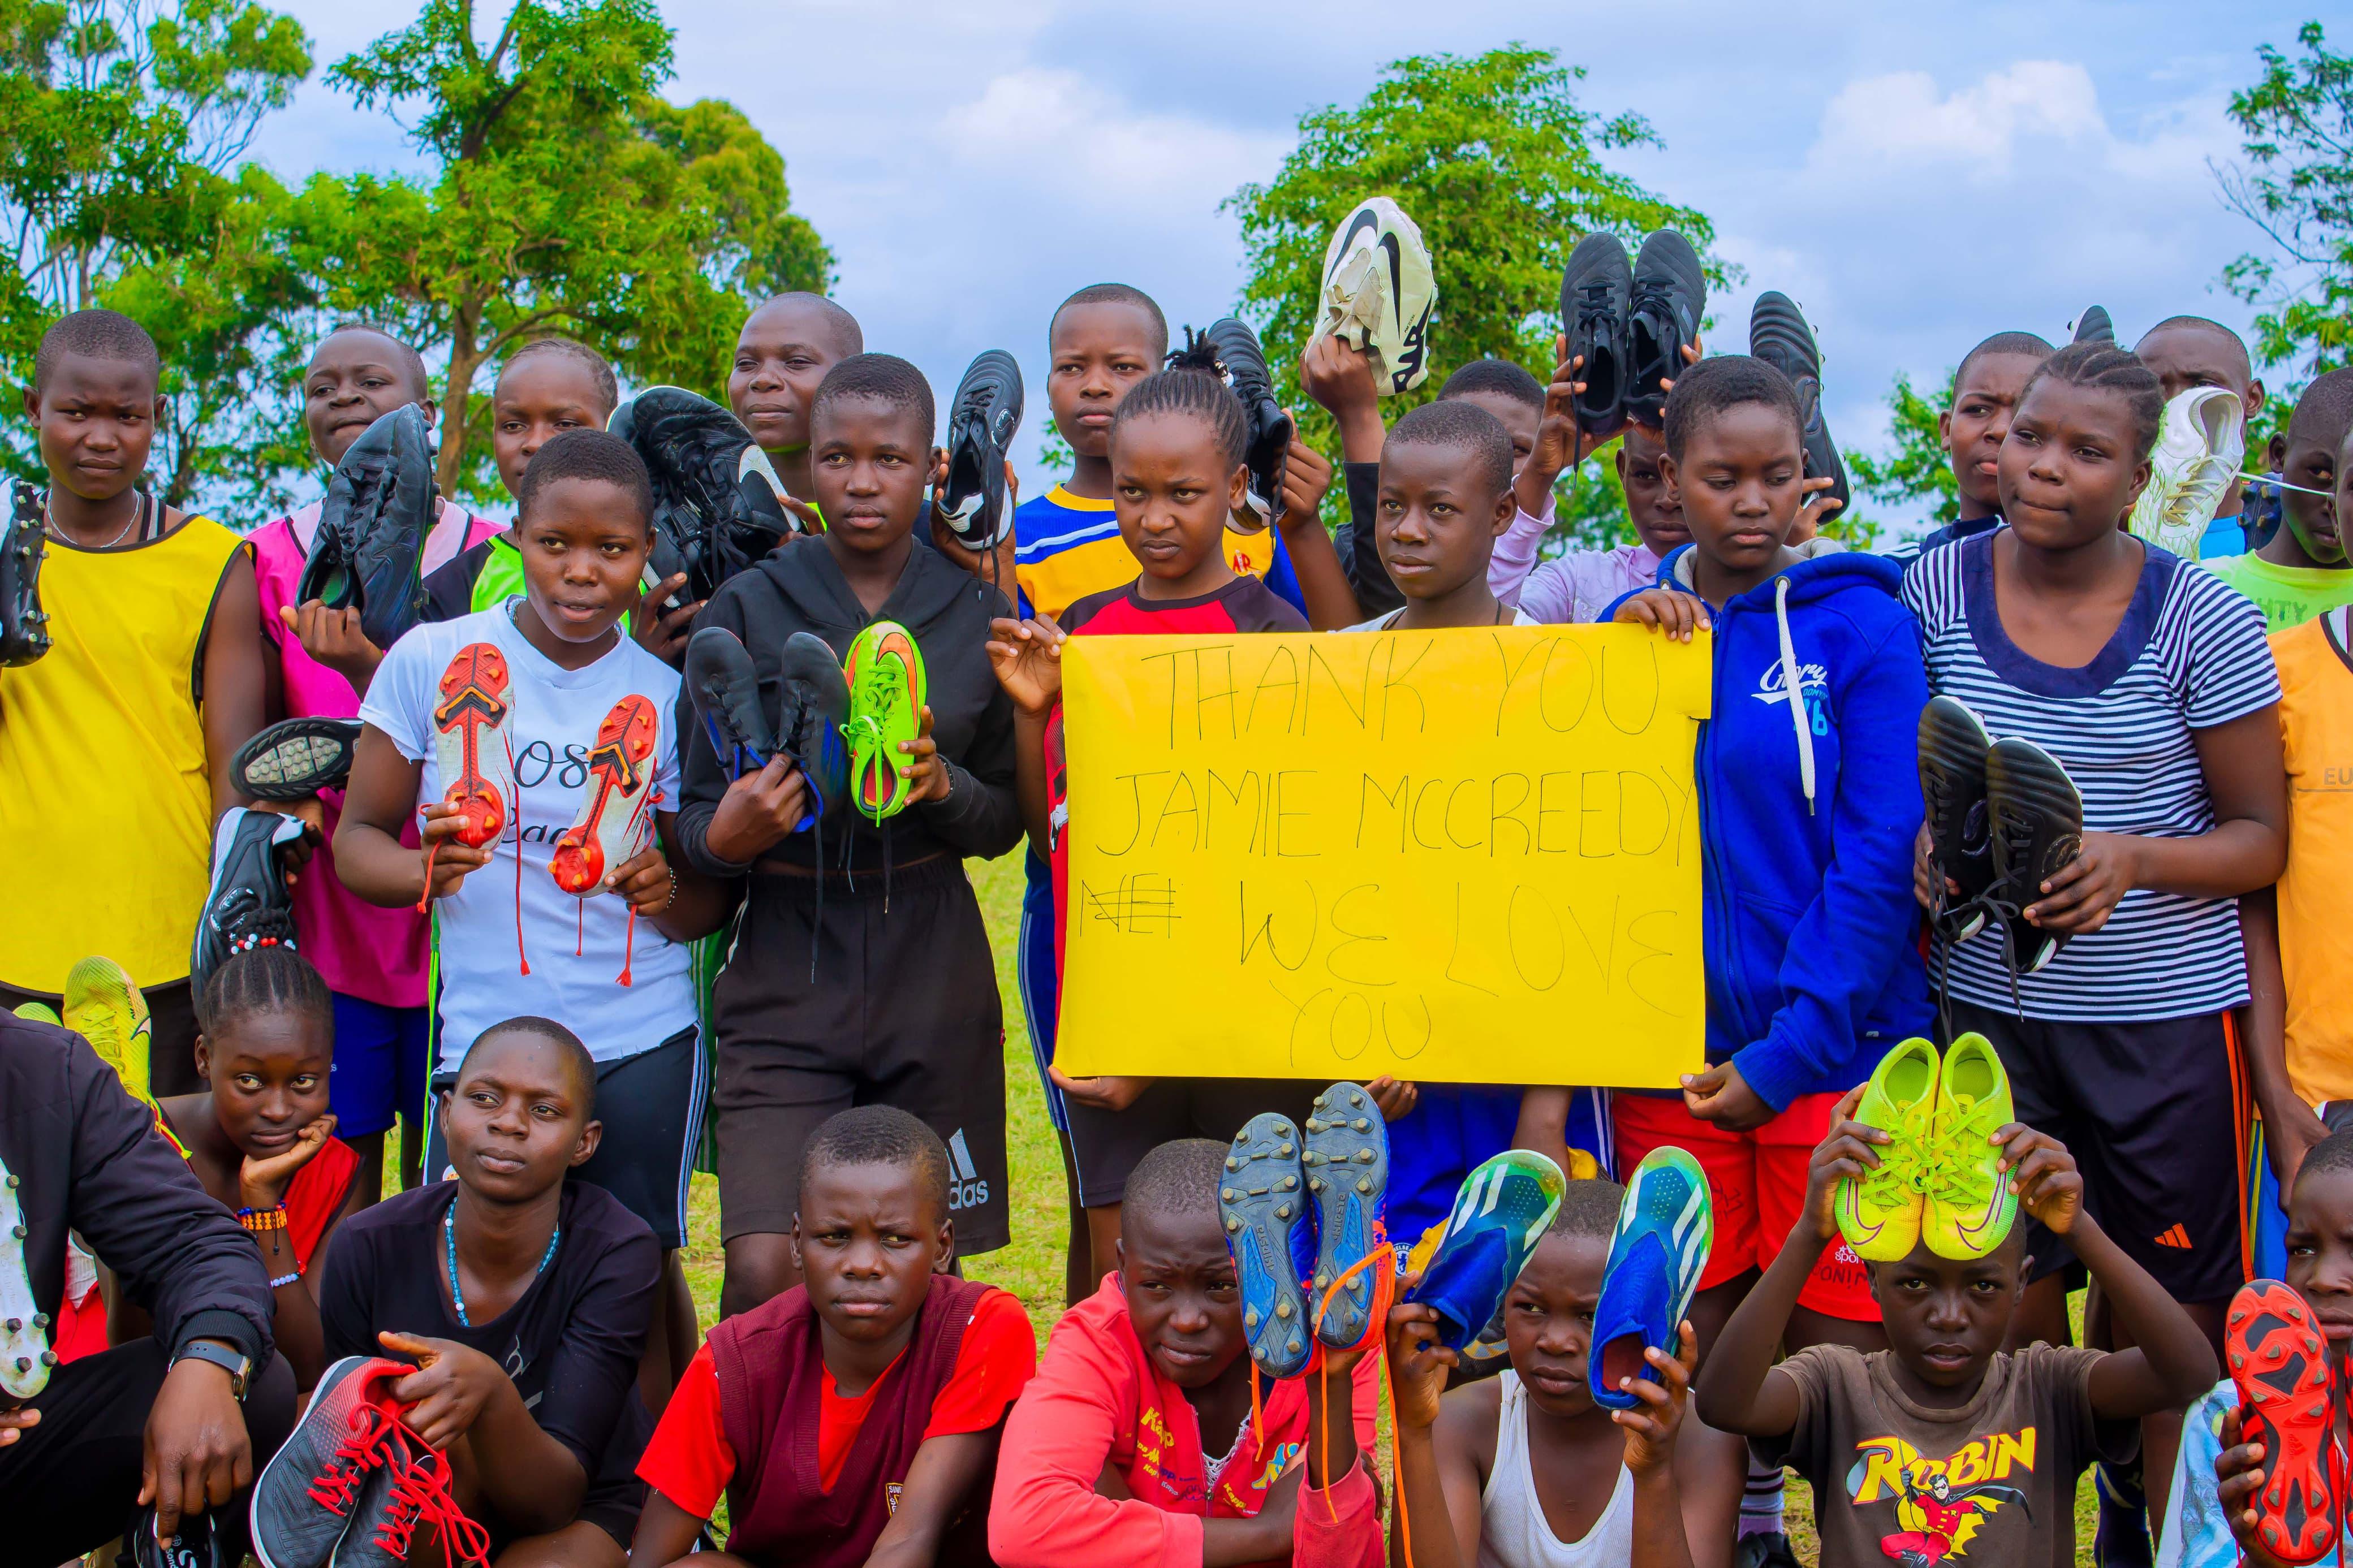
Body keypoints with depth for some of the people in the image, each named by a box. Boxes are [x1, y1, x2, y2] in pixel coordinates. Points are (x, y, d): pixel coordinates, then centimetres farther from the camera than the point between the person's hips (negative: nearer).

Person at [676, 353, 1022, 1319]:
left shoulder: (976, 617, 6)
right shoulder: (747, 609, 2)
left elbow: (1007, 823, 8)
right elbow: (693, 817, 5)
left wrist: (944, 786, -13)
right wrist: (728, 836, -18)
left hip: (934, 981, 1)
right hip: (787, 971, -1)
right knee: (766, 1274, -13)